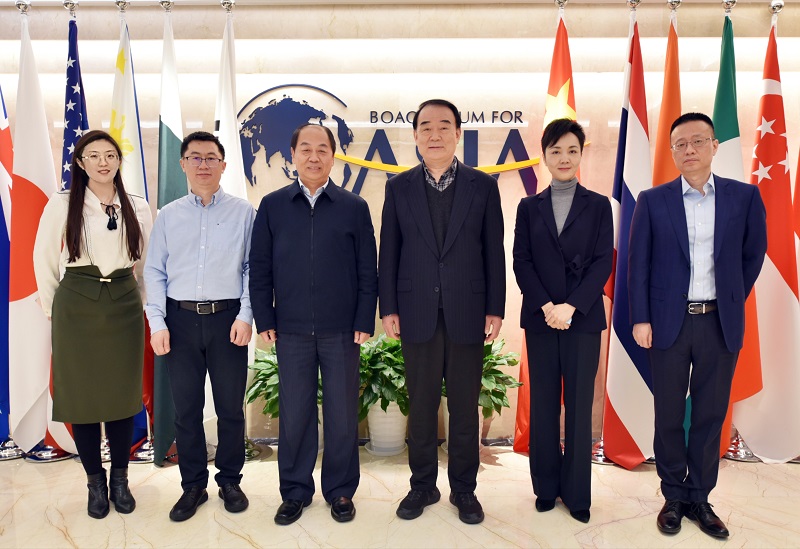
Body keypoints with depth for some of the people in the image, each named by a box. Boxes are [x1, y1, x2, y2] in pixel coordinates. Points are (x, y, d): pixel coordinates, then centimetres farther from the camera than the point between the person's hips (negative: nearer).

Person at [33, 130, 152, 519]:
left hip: (124, 307, 1)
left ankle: (120, 479, 22)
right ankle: (95, 482, 20)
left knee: (123, 395, 6)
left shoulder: (138, 208, 3)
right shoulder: (61, 205, -2)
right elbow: (44, 261, 4)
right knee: (81, 395, 4)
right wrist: (54, 309, 7)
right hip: (77, 308, -1)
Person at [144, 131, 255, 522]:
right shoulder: (168, 215, 8)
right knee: (186, 409, 9)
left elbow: (252, 268, -1)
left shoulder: (243, 212, 2)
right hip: (181, 319, 2)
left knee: (231, 407, 8)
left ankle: (230, 481, 26)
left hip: (228, 319, -2)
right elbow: (154, 272, 6)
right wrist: (157, 323, -2)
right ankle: (193, 485, 25)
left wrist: (245, 316, -9)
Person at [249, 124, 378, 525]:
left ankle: (340, 491, 24)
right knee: (294, 414, 9)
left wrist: (364, 322, -3)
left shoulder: (354, 207, 3)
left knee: (342, 414, 8)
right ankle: (295, 492, 25)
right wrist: (264, 321, 1)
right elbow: (259, 268, 6)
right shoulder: (272, 206, 5)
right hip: (291, 331, 1)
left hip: (342, 331, 0)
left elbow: (368, 271, 2)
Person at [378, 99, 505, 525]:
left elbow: (494, 252, 2)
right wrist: (388, 309, 0)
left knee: (464, 408, 9)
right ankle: (422, 485, 26)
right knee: (421, 406, 10)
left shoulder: (483, 186, 3)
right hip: (417, 313, 1)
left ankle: (464, 489, 24)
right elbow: (388, 252, 5)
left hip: (467, 314, 0)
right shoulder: (399, 187, 5)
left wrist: (495, 309, -2)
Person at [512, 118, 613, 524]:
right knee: (543, 405, 7)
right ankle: (546, 487, 19)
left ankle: (578, 493, 15)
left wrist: (570, 307, -14)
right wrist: (546, 306, -12)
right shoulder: (529, 207, 8)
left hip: (583, 318, -1)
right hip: (539, 318, 1)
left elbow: (603, 263, -3)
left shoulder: (598, 206, 5)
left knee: (579, 405, 3)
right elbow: (521, 262, 1)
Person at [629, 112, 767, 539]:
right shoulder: (652, 201, -1)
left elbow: (753, 255, 11)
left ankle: (700, 498, 25)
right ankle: (674, 497, 24)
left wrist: (732, 301, 10)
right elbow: (638, 264, -1)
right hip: (668, 322, -1)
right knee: (668, 415, 8)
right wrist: (640, 319, -6)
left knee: (710, 415, 10)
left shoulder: (744, 197, 2)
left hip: (720, 323, 1)